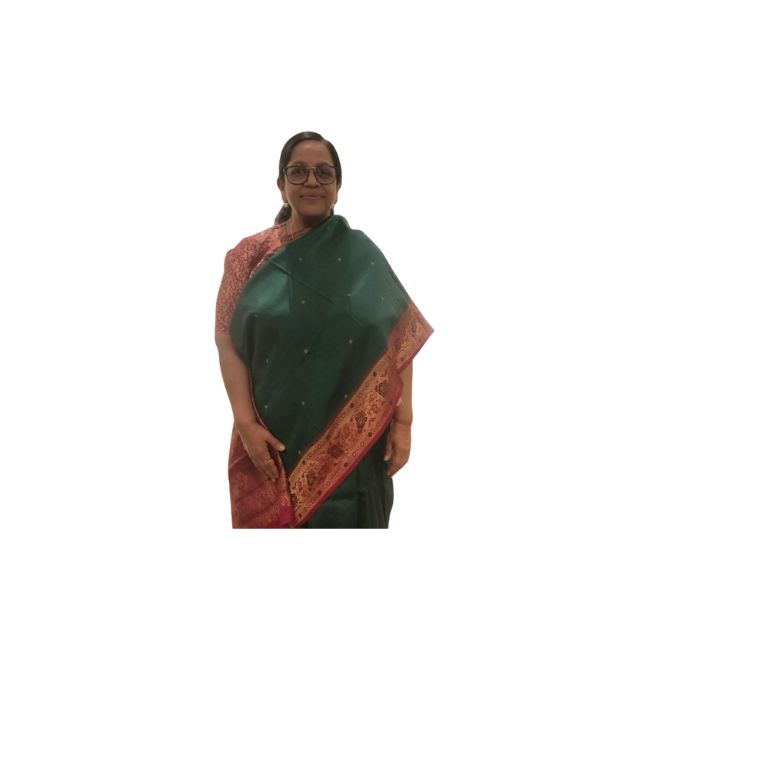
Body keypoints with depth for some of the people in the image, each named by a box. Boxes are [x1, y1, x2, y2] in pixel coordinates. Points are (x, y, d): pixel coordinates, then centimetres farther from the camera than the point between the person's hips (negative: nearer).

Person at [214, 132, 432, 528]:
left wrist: (403, 422, -6)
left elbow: (402, 340, 1)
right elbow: (228, 340, -2)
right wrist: (245, 422, -12)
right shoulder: (250, 255, 3)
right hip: (275, 438, 0)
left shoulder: (362, 254, 3)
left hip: (353, 438, 0)